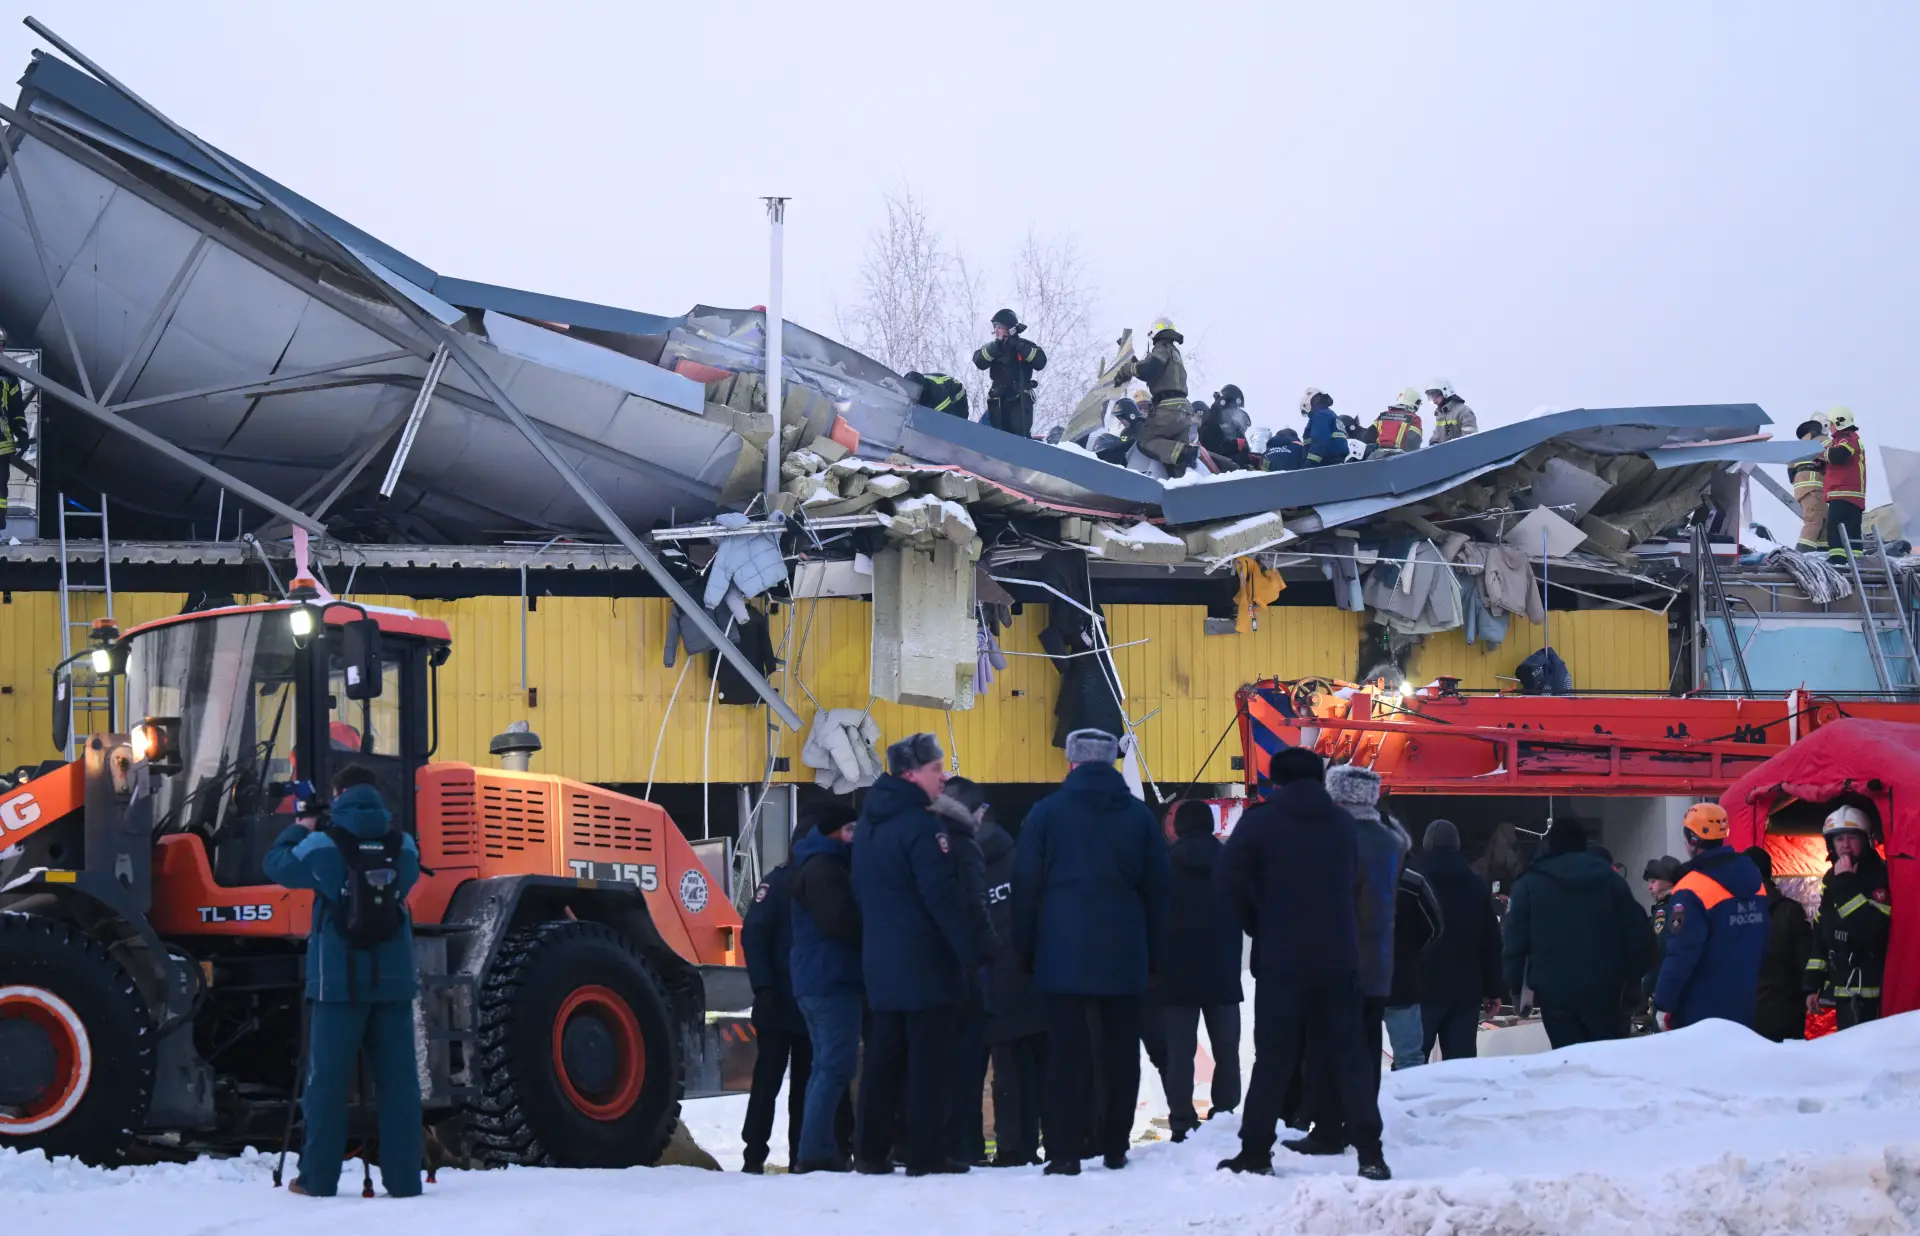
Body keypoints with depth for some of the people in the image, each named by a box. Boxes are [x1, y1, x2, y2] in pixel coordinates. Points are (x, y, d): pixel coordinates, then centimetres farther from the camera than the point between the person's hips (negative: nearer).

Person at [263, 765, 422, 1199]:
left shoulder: (322, 846, -7)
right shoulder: (402, 846, 2)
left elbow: (278, 865, 9)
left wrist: (299, 829, 28)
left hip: (339, 983, -2)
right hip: (393, 980, 2)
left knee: (328, 1079, 3)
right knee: (397, 1080, 4)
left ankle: (318, 1177, 4)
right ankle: (403, 1177, 2)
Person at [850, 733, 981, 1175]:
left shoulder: (869, 822, 12)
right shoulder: (921, 826, -16)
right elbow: (943, 897, -19)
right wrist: (971, 952, -14)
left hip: (880, 962, 8)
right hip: (925, 964, -8)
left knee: (883, 1058, 12)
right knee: (928, 1061, -4)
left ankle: (872, 1152, 13)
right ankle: (925, 1155, -4)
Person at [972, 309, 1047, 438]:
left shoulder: (1025, 345, 5)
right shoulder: (990, 347, 12)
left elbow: (1040, 362, -10)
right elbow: (979, 362, -6)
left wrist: (1020, 347, -15)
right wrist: (995, 346, -16)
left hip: (1021, 399, -3)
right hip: (998, 400, 3)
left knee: (1021, 434, -16)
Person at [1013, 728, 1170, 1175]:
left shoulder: (1047, 812, 0)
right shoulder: (1140, 816, 6)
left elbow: (1026, 887, 0)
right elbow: (1157, 889, 8)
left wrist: (1026, 950, 6)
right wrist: (1153, 954, 13)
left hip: (1063, 954, -2)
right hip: (1124, 956, 2)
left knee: (1067, 1054, -3)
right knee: (1120, 1051, 9)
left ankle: (1064, 1153, -9)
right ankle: (1115, 1147, 11)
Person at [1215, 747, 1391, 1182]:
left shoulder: (1260, 822, -4)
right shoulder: (1344, 826, 10)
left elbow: (1228, 882, -9)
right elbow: (1354, 889, 14)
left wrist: (1257, 926, 4)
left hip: (1280, 961, -3)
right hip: (1338, 961, 3)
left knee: (1273, 1058, 3)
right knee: (1348, 1057, 4)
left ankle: (1255, 1152, 2)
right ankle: (1370, 1152, -5)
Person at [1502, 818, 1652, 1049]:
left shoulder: (1530, 884, 3)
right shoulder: (1609, 879, 9)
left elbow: (1515, 940, -2)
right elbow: (1636, 934, 5)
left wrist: (1516, 986, 4)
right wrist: (1634, 981, 12)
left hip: (1555, 991, -2)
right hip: (1603, 988, 2)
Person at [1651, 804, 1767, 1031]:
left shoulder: (1692, 890, -17)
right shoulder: (1753, 880, 7)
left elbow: (1681, 954, -20)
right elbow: (1763, 944, 13)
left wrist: (1663, 1005, -13)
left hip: (1700, 1012, -7)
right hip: (1743, 1007, 7)